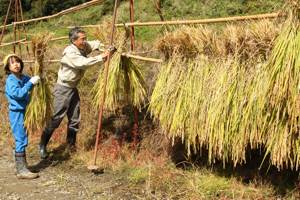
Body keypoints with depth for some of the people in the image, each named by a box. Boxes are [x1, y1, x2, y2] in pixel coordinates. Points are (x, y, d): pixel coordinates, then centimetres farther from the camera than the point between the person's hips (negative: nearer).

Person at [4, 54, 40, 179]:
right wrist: (30, 83, -27)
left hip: (24, 112, 8)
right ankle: (21, 171, -2)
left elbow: (33, 80, 24)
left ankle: (19, 167, 26)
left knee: (21, 141, 14)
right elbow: (19, 94, -27)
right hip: (17, 113, -8)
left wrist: (37, 79, 2)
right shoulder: (10, 80, -14)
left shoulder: (23, 78, 7)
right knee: (21, 141, -7)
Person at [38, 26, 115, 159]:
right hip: (63, 89, -8)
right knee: (56, 118, -4)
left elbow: (96, 44, 17)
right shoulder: (69, 52, -24)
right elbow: (84, 63, -34)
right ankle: (42, 145, 11)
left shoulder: (83, 47, 2)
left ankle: (71, 145, 25)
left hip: (73, 88, 8)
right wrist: (102, 57, -29)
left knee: (75, 119, 11)